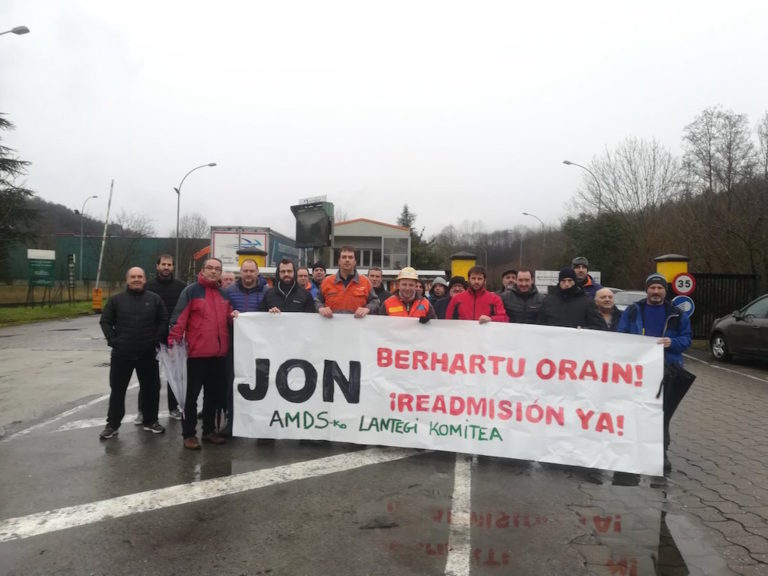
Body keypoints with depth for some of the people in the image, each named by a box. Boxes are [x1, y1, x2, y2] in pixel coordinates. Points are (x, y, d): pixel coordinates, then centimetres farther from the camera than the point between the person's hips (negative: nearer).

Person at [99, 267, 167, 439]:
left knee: (151, 389, 9)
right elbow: (105, 321, 5)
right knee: (117, 390, 7)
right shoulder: (116, 300, 2)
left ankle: (150, 421, 24)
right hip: (122, 354, 0)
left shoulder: (154, 299, 2)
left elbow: (164, 320, 5)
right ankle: (112, 424, 19)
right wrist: (112, 340, -5)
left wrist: (156, 338, -4)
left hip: (148, 354, 1)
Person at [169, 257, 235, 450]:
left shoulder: (224, 294, 15)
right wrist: (174, 340, -19)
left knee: (214, 394, 14)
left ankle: (209, 430, 27)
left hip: (219, 353, 6)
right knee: (192, 394, 2)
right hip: (197, 352, -6)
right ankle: (189, 434, 12)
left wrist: (233, 316, 2)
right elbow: (179, 318, -10)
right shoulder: (191, 291, -3)